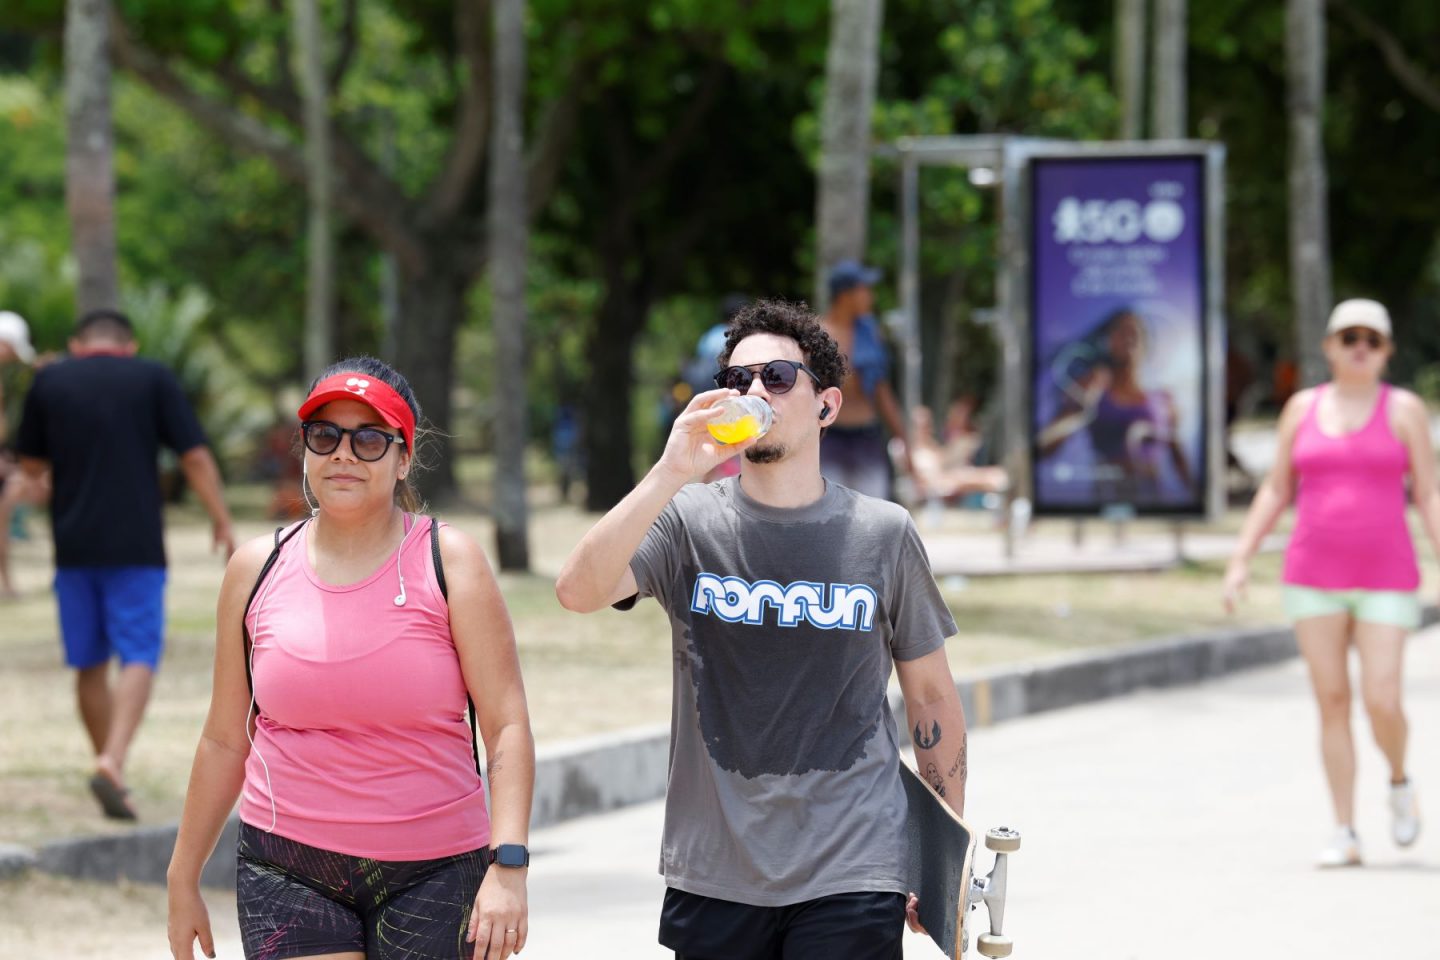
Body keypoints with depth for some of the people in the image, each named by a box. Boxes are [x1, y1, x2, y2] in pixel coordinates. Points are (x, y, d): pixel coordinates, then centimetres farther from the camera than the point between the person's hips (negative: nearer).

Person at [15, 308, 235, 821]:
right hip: (136, 547, -2)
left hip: (74, 547, 2)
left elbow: (31, 465, 12)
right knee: (138, 658, -4)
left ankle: (110, 770, 19)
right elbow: (195, 457, -4)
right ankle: (113, 762, -23)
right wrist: (223, 524, 3)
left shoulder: (50, 381, 6)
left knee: (90, 666, 13)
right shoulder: (153, 379, 1)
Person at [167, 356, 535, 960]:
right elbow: (225, 740, 12)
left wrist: (508, 865, -19)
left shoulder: (448, 562, -2)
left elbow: (507, 726, -7)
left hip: (434, 871, -1)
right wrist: (184, 879, 14)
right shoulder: (258, 569, 5)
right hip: (289, 872, 1)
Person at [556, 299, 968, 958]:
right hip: (713, 874, 1)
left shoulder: (882, 534, 3)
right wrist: (671, 474, -24)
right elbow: (578, 592, -16)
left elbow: (931, 696, 10)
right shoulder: (688, 521, 2)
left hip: (850, 882, -1)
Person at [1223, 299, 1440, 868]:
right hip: (1314, 579, 2)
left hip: (1384, 580, -2)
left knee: (1381, 702, -12)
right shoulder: (1303, 409, 6)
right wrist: (1241, 560, 2)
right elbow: (1276, 491, 10)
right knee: (1332, 702, 0)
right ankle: (1345, 834, 6)